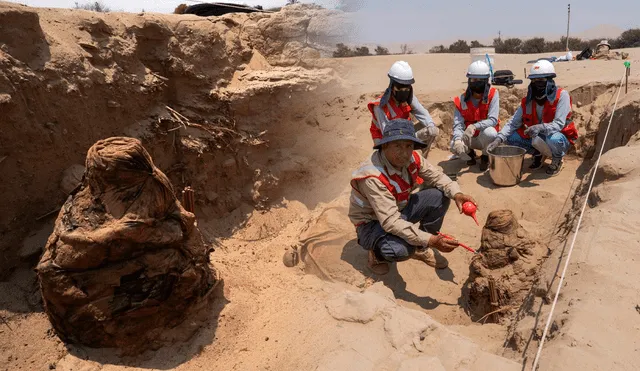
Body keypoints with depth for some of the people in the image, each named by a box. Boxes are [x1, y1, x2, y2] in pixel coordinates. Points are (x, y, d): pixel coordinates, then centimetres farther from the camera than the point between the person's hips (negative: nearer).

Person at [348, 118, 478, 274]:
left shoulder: (412, 158, -14)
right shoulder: (373, 177, -35)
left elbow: (436, 176, -1)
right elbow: (390, 221, -37)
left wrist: (456, 194, -22)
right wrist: (431, 240, -41)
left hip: (399, 210, 7)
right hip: (373, 222, -7)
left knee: (440, 195, -9)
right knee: (401, 249, -37)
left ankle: (422, 249, 8)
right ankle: (377, 253, 1)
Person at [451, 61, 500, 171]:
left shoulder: (493, 94, -14)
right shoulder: (462, 100, -9)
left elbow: (493, 120, -23)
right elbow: (458, 124, -16)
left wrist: (474, 127, -41)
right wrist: (458, 139, -38)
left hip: (487, 137, -2)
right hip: (469, 138, 2)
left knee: (489, 132, -36)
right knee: (455, 146, -27)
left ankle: (485, 157, -2)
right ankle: (470, 153, 12)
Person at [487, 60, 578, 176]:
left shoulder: (561, 95, -18)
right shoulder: (528, 100, -5)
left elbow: (559, 124, -27)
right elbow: (513, 123, -11)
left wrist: (540, 127, -48)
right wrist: (499, 138, -28)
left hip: (561, 139, -4)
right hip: (538, 139, 5)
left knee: (554, 139, -39)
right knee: (511, 137, -13)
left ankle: (557, 160, -2)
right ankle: (538, 154, 12)